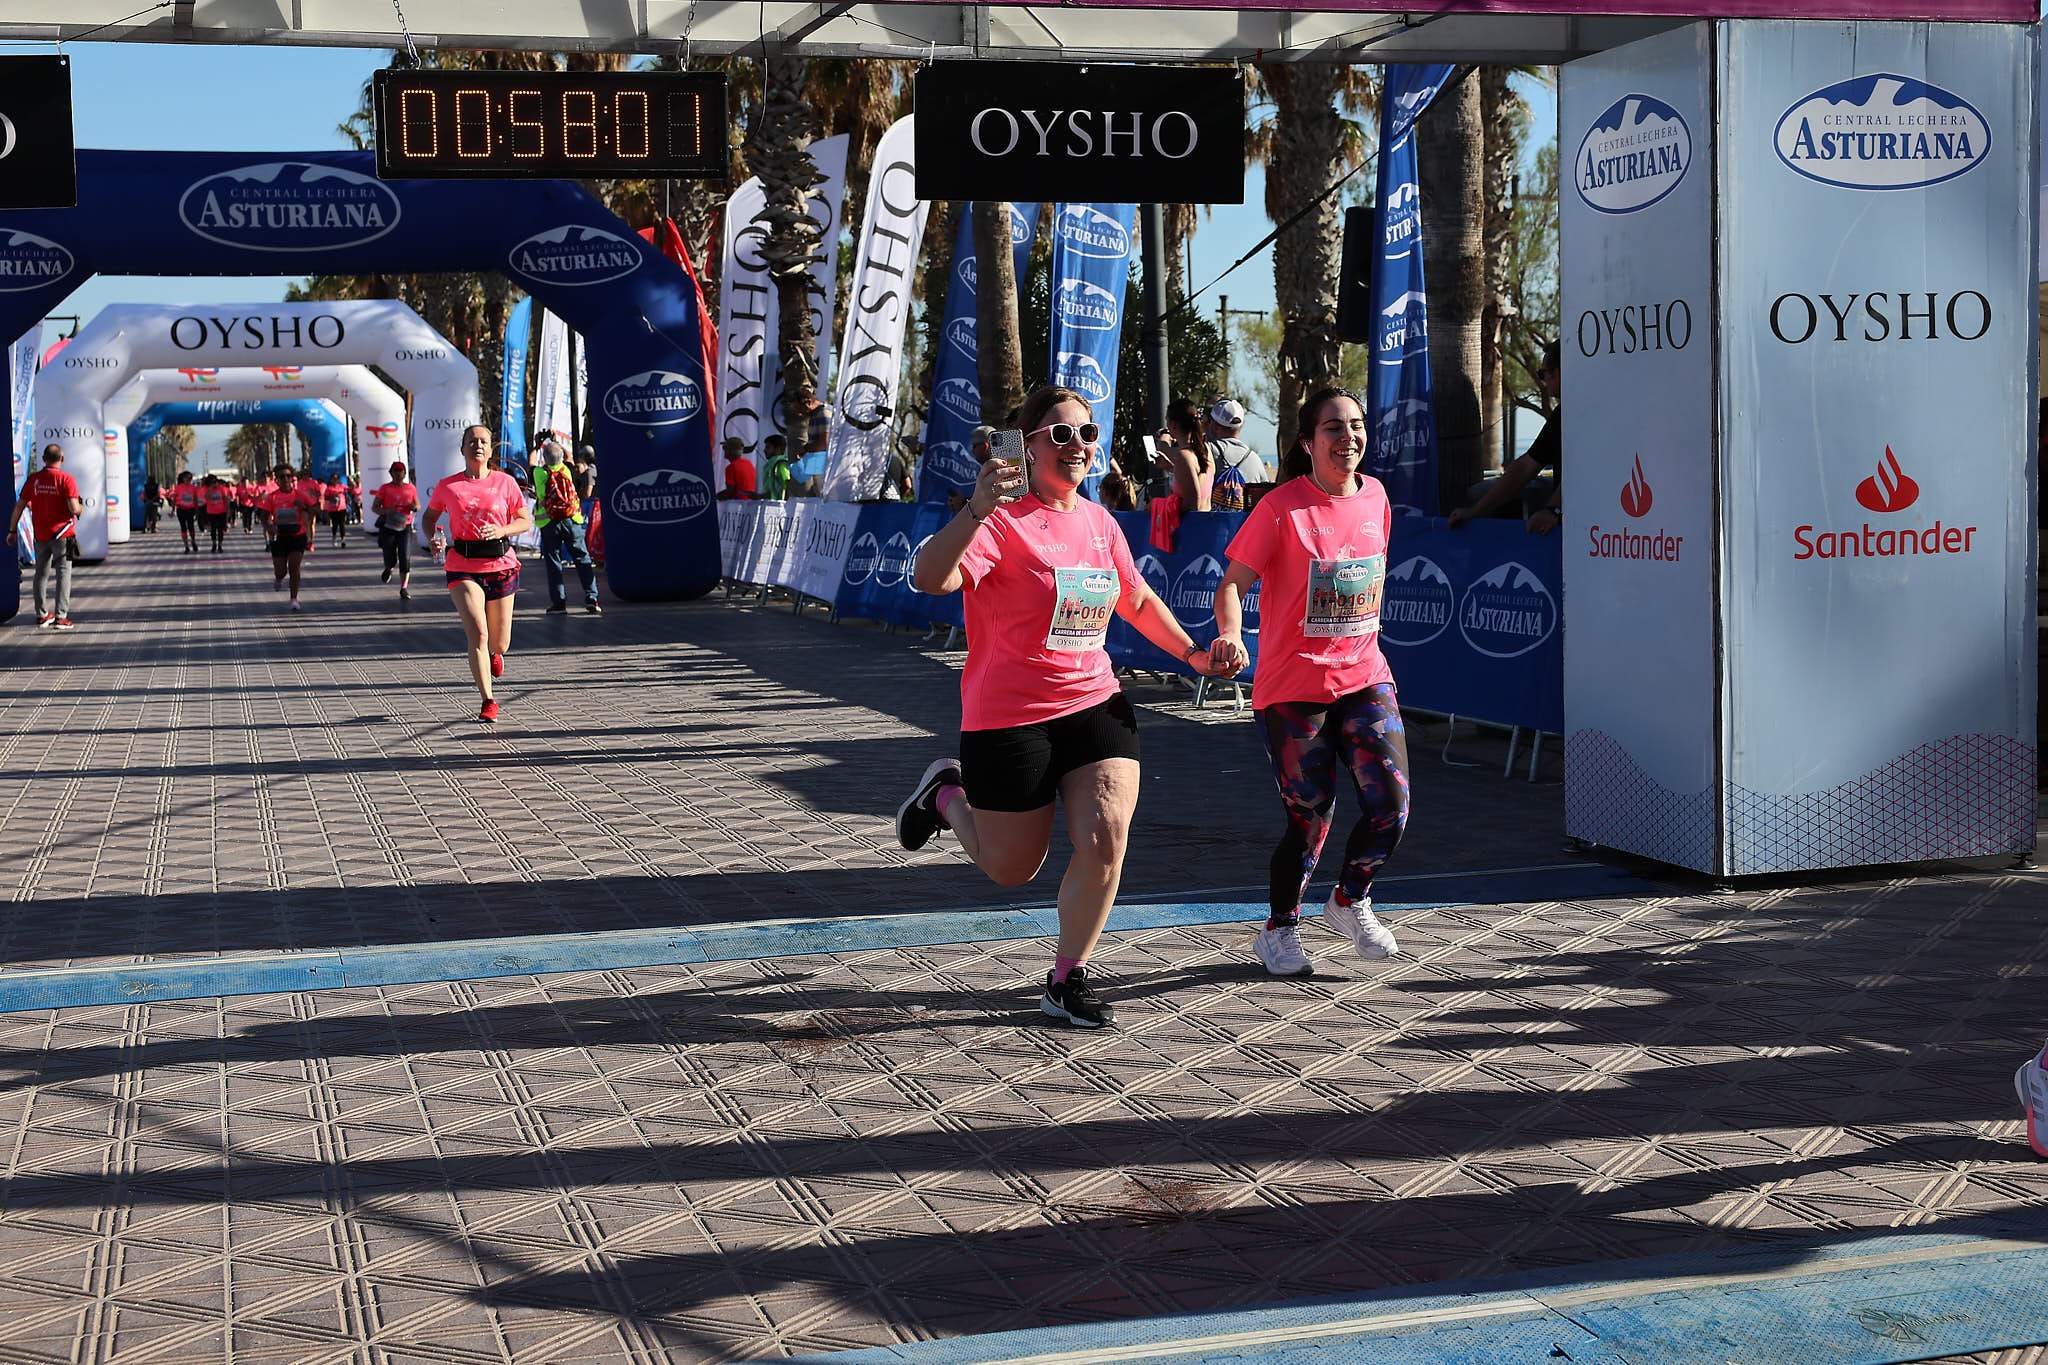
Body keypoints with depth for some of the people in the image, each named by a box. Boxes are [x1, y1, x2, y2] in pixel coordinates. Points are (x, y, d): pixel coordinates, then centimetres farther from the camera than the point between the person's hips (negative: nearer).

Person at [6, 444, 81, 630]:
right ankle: (60, 617, -7)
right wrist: (81, 507, 4)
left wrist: (12, 530, 12)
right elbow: (74, 508, -19)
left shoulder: (33, 479, 2)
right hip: (62, 534, -4)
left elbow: (20, 505, 4)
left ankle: (41, 615, 23)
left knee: (41, 573, 17)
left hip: (40, 535, 4)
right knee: (63, 573, 1)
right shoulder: (66, 480, -11)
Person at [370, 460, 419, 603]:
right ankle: (388, 569, 38)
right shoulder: (385, 488, 3)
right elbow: (375, 507, 3)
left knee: (405, 558, -10)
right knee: (390, 560, -1)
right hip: (388, 527, -1)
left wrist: (414, 507, -6)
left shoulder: (411, 489, 9)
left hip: (405, 527, 1)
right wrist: (386, 512, -18)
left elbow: (418, 505, 19)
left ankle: (404, 589, -5)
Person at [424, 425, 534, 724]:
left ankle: (493, 653, 48)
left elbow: (525, 521, 5)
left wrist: (502, 531, -14)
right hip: (463, 568, -1)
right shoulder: (447, 486, 2)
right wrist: (433, 538, -4)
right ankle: (488, 702, -9)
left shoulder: (505, 482, 2)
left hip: (501, 566, 1)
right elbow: (430, 516, 17)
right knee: (477, 633, -17)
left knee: (499, 644, 8)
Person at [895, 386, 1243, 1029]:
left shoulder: (1100, 524, 7)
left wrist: (1191, 652, 17)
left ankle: (1068, 978, 7)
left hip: (1095, 703, 5)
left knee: (1106, 838, -12)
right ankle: (946, 793, 38)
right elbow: (929, 577, -31)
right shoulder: (1003, 521, -14)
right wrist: (977, 511, -43)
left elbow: (1138, 601, 25)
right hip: (1009, 715, -5)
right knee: (1012, 869, 7)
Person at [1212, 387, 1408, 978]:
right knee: (1311, 814, 0)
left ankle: (1350, 901, 22)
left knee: (1391, 802, -6)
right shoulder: (1282, 508, -12)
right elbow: (1233, 583, -13)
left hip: (1364, 678, 5)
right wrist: (1230, 635, -31)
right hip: (1293, 685, -5)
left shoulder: (1374, 497, 5)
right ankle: (1279, 929, 24)